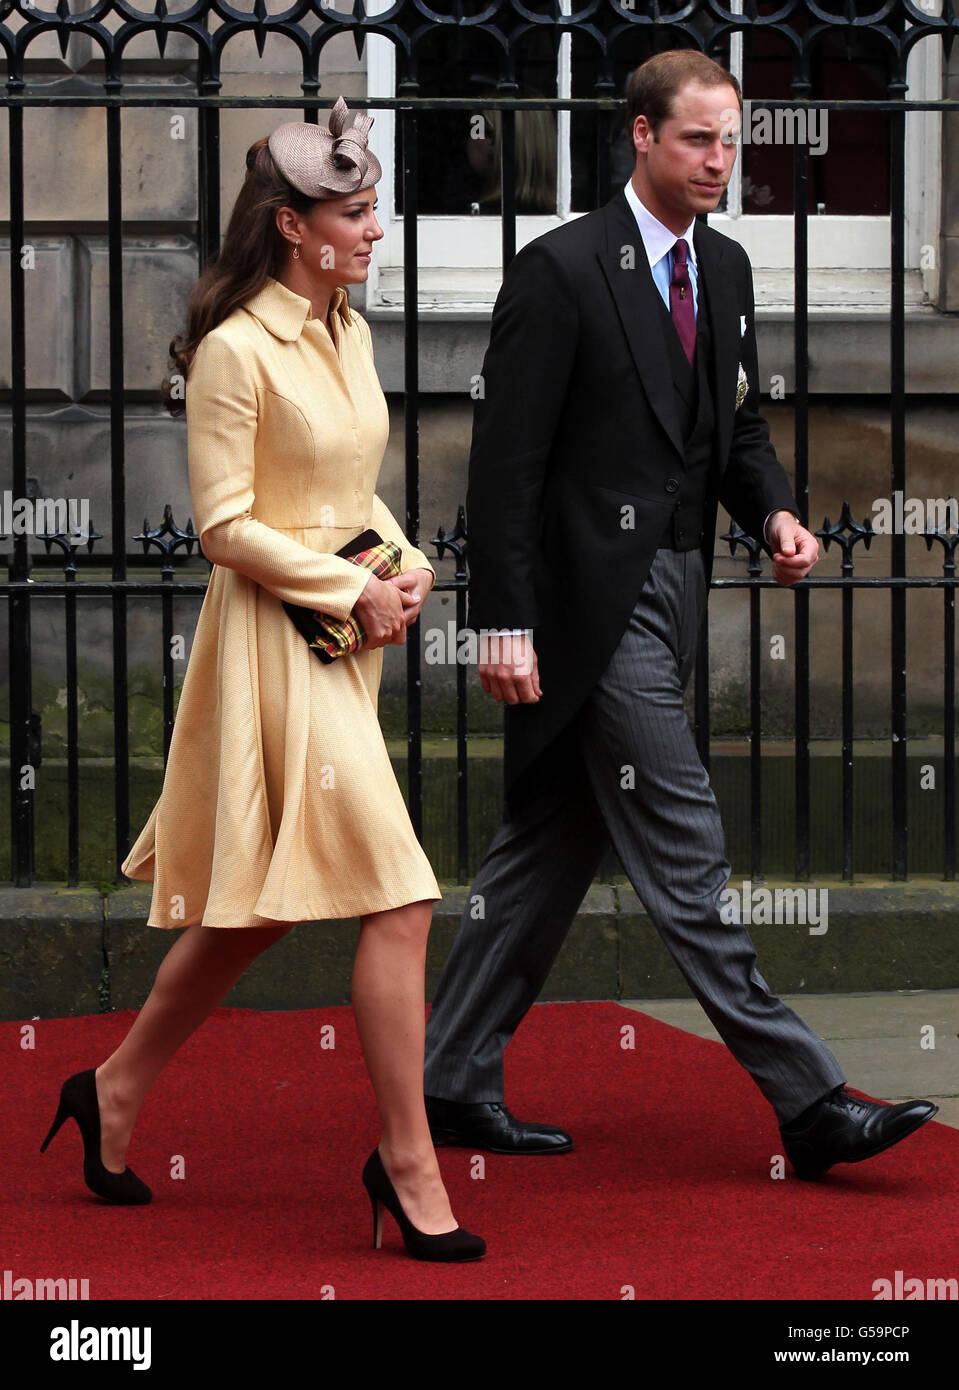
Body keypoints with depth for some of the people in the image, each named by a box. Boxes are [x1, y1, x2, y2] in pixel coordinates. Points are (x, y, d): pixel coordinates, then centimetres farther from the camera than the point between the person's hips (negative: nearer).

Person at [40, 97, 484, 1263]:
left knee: (260, 903, 15)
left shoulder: (348, 334, 12)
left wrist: (406, 564, 3)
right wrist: (355, 592, -14)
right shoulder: (234, 351, -14)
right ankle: (408, 1165, -3)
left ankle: (115, 1091, 30)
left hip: (344, 641, 9)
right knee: (395, 897, -12)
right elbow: (226, 526, -15)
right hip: (275, 642, -9)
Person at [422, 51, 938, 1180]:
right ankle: (806, 1102, -4)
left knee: (551, 847, 13)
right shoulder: (560, 271, -11)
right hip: (594, 599, -8)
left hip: (671, 587, 8)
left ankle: (453, 1084, 21)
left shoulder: (725, 269, 13)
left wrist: (775, 513, -1)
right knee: (683, 854, -6)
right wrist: (506, 624, -17)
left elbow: (738, 427, 20)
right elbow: (506, 460, -13)